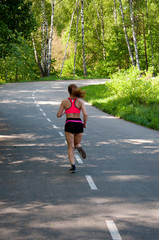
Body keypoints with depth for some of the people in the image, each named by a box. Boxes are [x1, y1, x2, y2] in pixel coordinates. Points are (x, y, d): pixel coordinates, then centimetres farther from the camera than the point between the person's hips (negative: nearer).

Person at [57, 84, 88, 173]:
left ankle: (73, 165, -10)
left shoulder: (65, 102, 1)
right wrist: (85, 123, 6)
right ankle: (79, 147, -17)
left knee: (71, 147, 7)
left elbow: (58, 115, 5)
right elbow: (85, 114, -10)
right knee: (77, 143, 22)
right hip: (79, 124, 1)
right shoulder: (80, 101, 1)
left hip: (69, 124, -1)